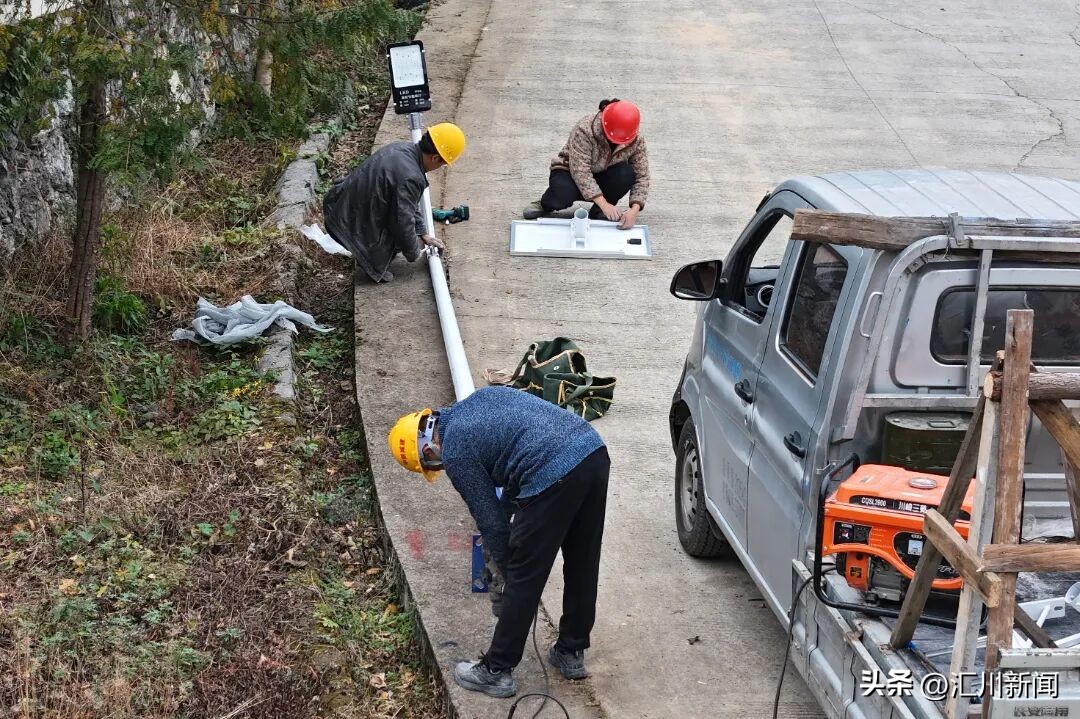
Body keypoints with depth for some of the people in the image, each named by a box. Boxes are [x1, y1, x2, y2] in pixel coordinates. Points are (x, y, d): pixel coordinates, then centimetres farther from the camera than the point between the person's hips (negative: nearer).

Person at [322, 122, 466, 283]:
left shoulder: (401, 148, -1)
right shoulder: (410, 178, -30)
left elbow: (410, 203, 13)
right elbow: (404, 223, -22)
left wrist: (423, 234, 19)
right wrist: (413, 254, -3)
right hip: (350, 225, -9)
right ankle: (369, 261, 9)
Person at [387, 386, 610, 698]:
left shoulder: (454, 452, 4)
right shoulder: (481, 397, 26)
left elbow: (491, 520, 9)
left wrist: (507, 572, 23)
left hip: (554, 475, -8)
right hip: (594, 451, 8)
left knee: (524, 579, 7)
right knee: (583, 566, 21)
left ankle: (496, 672, 20)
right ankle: (571, 654, 37)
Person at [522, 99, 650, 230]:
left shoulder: (637, 141, -17)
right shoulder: (585, 130, -30)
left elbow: (642, 177, -15)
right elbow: (580, 171, -34)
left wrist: (634, 210, -33)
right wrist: (604, 204, -39)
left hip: (602, 177, 3)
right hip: (570, 172, -3)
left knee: (627, 173, -29)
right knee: (562, 195, -37)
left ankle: (598, 211, -5)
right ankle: (545, 204, 2)